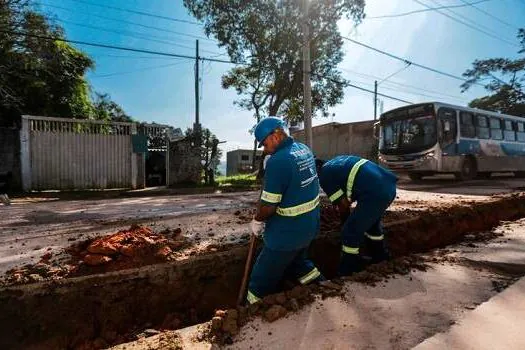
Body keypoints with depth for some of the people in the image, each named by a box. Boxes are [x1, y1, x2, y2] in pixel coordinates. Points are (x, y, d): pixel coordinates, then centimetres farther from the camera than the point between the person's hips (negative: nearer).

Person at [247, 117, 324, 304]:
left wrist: (257, 220, -4)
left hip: (288, 233, -8)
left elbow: (268, 205, -24)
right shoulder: (305, 149, 3)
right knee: (297, 261, 33)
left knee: (261, 283, 10)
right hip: (310, 224, 8)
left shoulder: (277, 161, -25)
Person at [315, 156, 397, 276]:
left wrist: (345, 223, 19)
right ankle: (380, 256, 49)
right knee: (372, 222, 32)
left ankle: (347, 273, 18)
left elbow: (343, 204, 1)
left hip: (375, 193, -10)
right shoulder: (335, 163, 25)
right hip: (389, 185, 10)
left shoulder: (324, 176, 0)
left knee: (350, 233, 4)